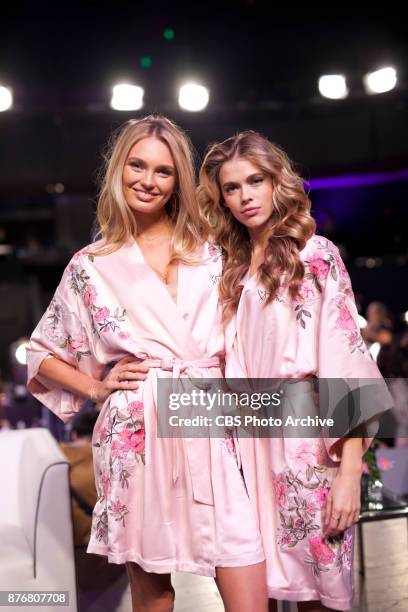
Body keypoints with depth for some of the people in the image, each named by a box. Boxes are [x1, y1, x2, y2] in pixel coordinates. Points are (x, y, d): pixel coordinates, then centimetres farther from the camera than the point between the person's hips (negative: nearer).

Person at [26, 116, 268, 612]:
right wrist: (97, 387, 2)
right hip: (135, 435, 0)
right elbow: (42, 353, 16)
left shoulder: (210, 250, 10)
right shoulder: (92, 265, 8)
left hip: (211, 430, 1)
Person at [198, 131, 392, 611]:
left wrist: (350, 470, -16)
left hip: (306, 440, -5)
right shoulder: (233, 268, 14)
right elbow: (233, 363, 14)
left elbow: (344, 355, -10)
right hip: (249, 442, 5)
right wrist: (231, 452, 3)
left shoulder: (315, 255, -2)